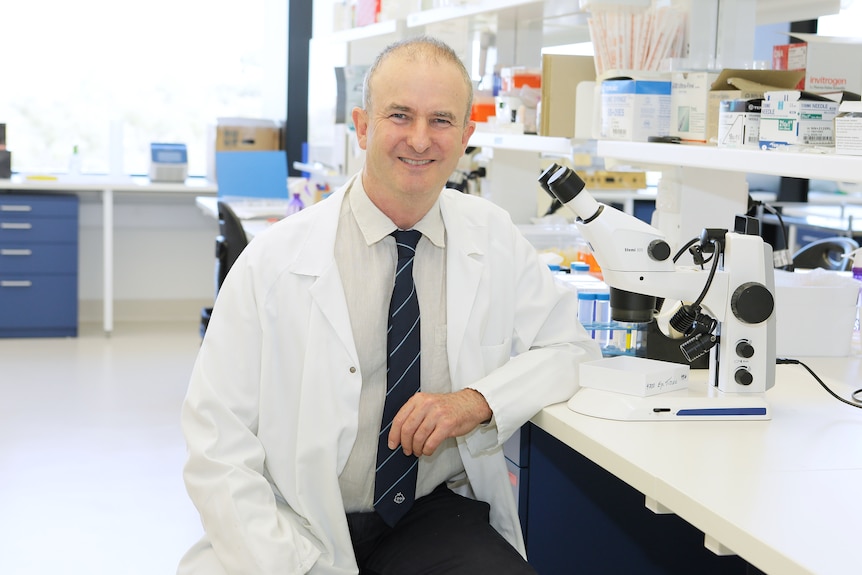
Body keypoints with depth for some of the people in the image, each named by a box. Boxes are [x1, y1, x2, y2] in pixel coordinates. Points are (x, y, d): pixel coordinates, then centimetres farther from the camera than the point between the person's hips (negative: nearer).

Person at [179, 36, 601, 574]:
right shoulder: (273, 261, -7)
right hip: (307, 529, -2)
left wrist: (478, 400, -11)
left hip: (439, 515, 2)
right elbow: (217, 445, -8)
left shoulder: (494, 237, 3)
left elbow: (569, 348, 8)